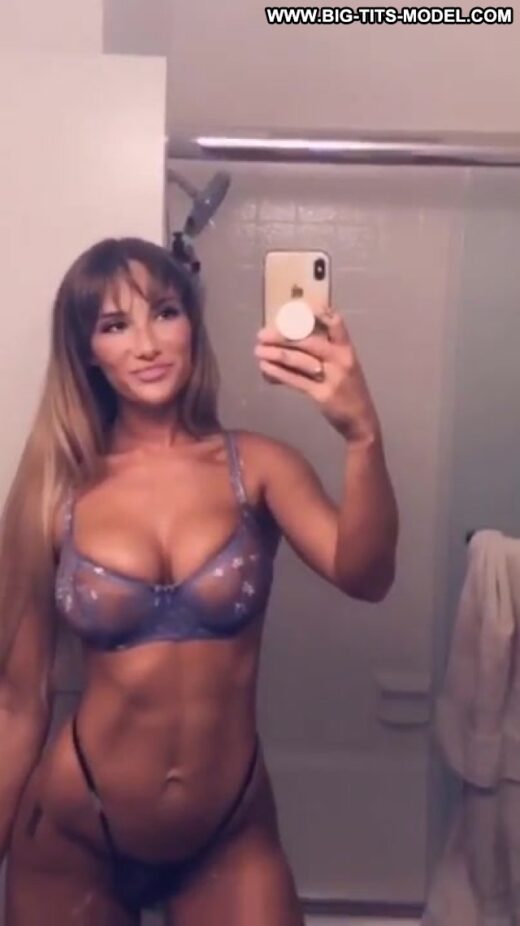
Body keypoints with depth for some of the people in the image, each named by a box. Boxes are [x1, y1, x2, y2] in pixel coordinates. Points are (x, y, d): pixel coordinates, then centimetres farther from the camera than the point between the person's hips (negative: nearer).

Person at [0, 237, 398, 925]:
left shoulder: (258, 466, -8)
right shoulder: (58, 490, -8)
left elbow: (364, 577, -25)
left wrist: (363, 436, -41)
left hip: (231, 839, 0)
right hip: (73, 838, 1)